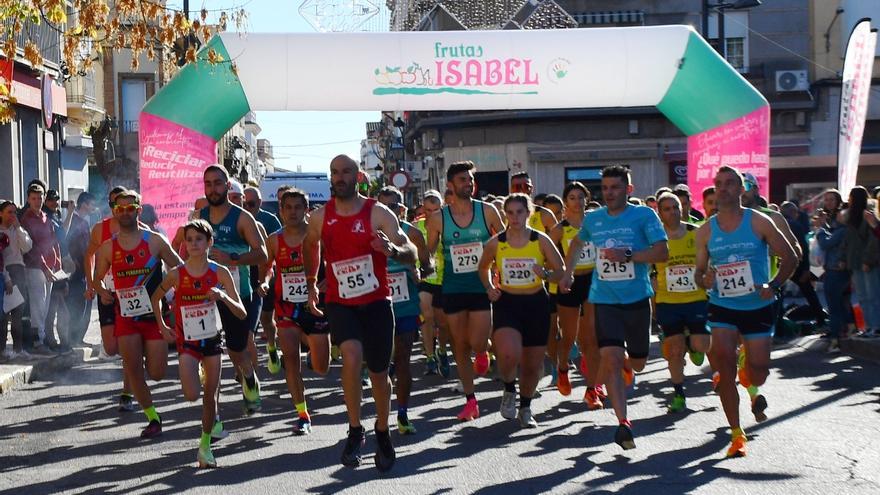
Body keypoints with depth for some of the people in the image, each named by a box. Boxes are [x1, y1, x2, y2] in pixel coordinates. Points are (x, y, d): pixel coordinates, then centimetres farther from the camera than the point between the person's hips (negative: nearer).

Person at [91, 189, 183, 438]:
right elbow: (97, 278, 14)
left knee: (156, 373, -1)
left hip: (155, 315, -1)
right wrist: (101, 291, -6)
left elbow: (180, 269, 3)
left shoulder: (155, 241, -4)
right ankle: (153, 418, 11)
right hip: (126, 316, 2)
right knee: (133, 370, -5)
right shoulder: (108, 247, 2)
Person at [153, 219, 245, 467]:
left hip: (212, 339, 1)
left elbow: (242, 313, -10)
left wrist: (223, 296, -28)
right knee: (192, 395, -20)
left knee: (210, 395, 5)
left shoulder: (219, 273, -9)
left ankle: (205, 446, 21)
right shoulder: (177, 274, -11)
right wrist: (163, 327, 2)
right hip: (186, 342, -1)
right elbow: (155, 298, 9)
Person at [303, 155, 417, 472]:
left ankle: (383, 433, 33)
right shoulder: (320, 217, 1)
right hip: (340, 303, 1)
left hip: (376, 302, -1)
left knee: (379, 372, 8)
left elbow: (412, 253, -15)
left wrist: (392, 250, -37)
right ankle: (355, 430, -10)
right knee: (352, 356, -26)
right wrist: (311, 285, 24)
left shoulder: (378, 213, -9)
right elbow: (310, 246, 24)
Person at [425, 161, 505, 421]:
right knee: (460, 346, 6)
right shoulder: (438, 218, 0)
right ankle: (470, 400, 18)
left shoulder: (487, 211, -1)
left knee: (477, 343, -13)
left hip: (482, 286, -1)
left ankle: (483, 350, 25)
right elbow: (427, 253, 8)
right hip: (453, 289, 1)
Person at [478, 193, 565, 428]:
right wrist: (489, 288, 1)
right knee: (509, 354, -25)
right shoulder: (495, 243, -2)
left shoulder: (541, 240, -3)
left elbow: (560, 271, 1)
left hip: (536, 303, 1)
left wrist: (546, 274, -19)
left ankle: (525, 408, 33)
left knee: (532, 364, 9)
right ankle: (509, 390, 7)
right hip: (507, 304, -1)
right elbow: (483, 267, 17)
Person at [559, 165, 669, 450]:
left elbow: (662, 253, -13)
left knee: (637, 362, 12)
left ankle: (626, 364, 50)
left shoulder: (644, 215, -4)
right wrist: (568, 272, 19)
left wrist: (627, 255, -22)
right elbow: (578, 243, 29)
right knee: (610, 356, -16)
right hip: (604, 299, 1)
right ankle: (623, 422, -13)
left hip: (637, 298, -1)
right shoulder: (592, 219, 7)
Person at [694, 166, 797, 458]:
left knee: (758, 374, 2)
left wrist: (773, 285, -17)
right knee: (725, 369, -12)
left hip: (758, 308, -1)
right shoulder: (706, 231, 1)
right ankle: (736, 434, 0)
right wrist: (704, 280, -15)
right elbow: (700, 270, 9)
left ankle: (750, 384, 42)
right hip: (722, 308, 1)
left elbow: (790, 258, -2)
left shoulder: (759, 222, -6)